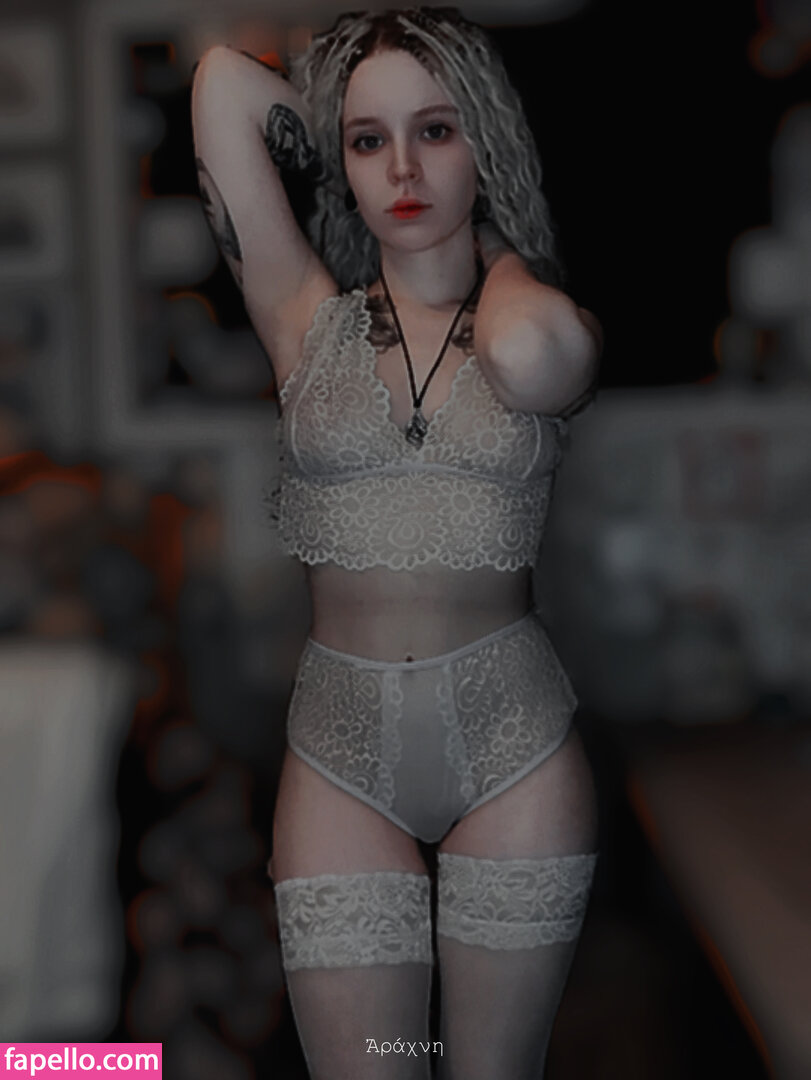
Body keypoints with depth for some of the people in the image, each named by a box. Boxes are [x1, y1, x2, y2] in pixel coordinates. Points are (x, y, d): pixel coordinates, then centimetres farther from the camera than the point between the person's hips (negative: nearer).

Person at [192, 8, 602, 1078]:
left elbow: (524, 354, -22)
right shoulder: (308, 318, 3)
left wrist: (498, 242, -1)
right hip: (341, 749, 0)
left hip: (514, 744, 0)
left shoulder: (560, 329, 3)